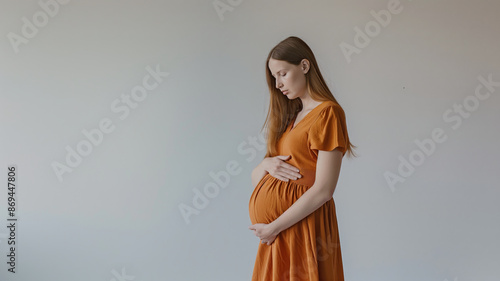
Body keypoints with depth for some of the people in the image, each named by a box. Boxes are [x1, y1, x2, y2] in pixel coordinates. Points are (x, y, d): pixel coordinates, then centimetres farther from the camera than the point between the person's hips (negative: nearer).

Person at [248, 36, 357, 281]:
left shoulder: (327, 113, -11)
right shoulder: (291, 115, 14)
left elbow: (323, 191, -18)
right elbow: (255, 178, 16)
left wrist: (274, 227, -15)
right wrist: (266, 163, -7)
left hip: (301, 224, -7)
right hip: (274, 232, 7)